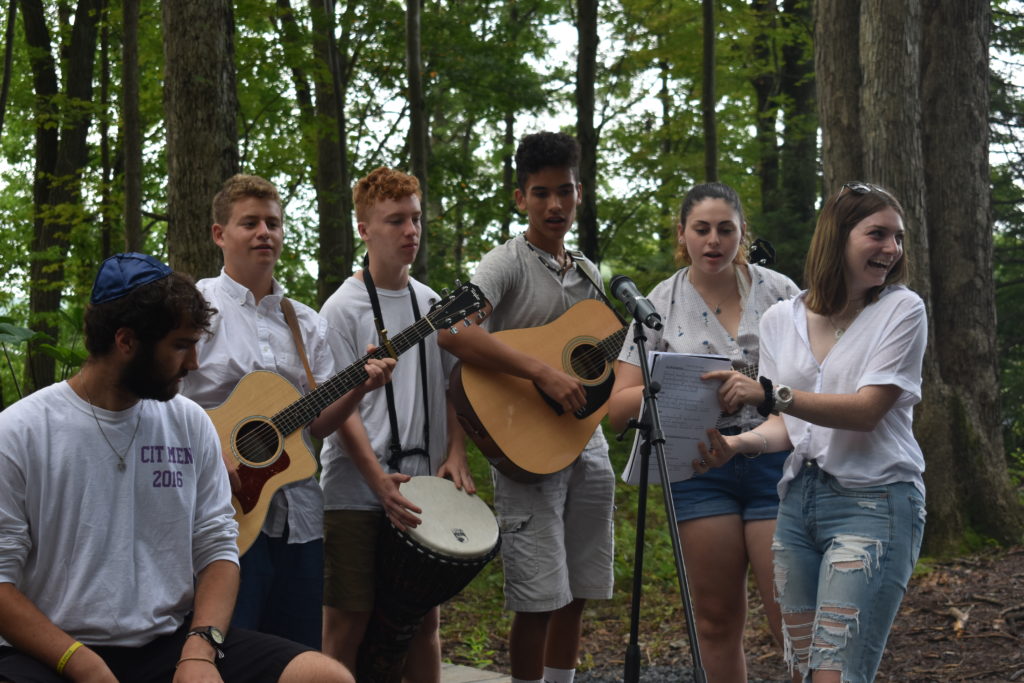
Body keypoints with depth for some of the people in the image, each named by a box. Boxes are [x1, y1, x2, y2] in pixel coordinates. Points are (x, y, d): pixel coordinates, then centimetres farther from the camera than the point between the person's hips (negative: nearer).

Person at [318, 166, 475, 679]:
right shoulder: (344, 308, -6)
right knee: (348, 622, -2)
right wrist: (379, 481, -19)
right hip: (356, 495, -5)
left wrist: (455, 455, 2)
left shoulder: (431, 303, 11)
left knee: (424, 618, 11)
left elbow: (451, 385, 17)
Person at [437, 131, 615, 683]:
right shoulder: (506, 263, -7)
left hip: (586, 447, 7)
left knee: (576, 594, 12)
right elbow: (453, 332, -25)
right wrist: (542, 373, -29)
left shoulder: (588, 274, 15)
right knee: (540, 598, -6)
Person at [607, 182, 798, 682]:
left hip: (775, 461, -1)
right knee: (716, 621, 7)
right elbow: (619, 406, 0)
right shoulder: (662, 303, 4)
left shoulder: (777, 291, 3)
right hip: (699, 467, 1)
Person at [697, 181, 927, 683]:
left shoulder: (902, 310, -3)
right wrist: (737, 444, -9)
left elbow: (867, 410, -14)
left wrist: (769, 394, -23)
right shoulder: (781, 319, 10)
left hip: (872, 504, -5)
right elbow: (786, 425, 12)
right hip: (797, 500, 5)